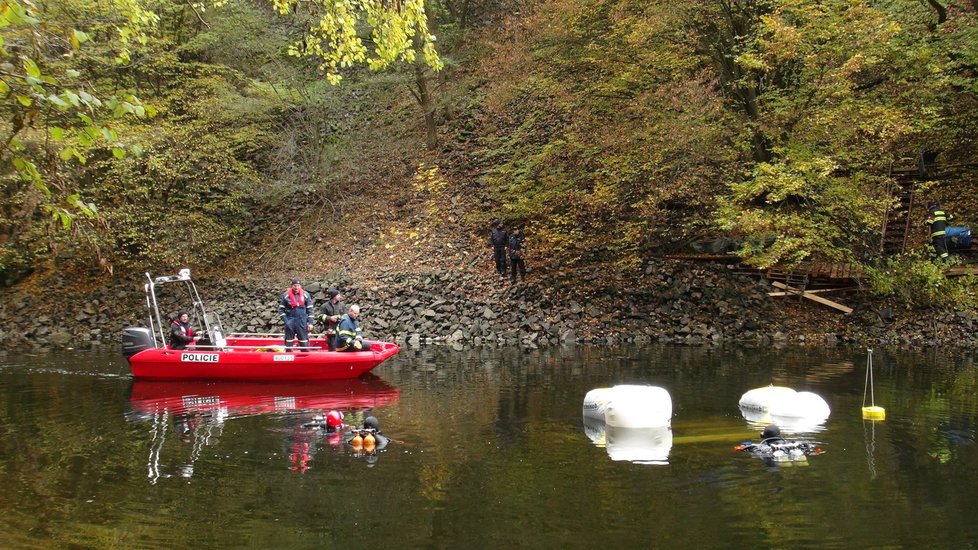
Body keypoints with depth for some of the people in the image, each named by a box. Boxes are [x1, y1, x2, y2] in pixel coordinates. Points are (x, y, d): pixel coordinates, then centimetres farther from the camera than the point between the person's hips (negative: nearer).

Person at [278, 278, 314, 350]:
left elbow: (310, 309, 4)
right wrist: (285, 320, -4)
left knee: (304, 341, 0)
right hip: (290, 322, 0)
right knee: (288, 341, 7)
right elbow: (281, 309, 5)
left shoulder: (306, 295, 1)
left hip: (302, 322, 0)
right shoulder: (286, 295, 0)